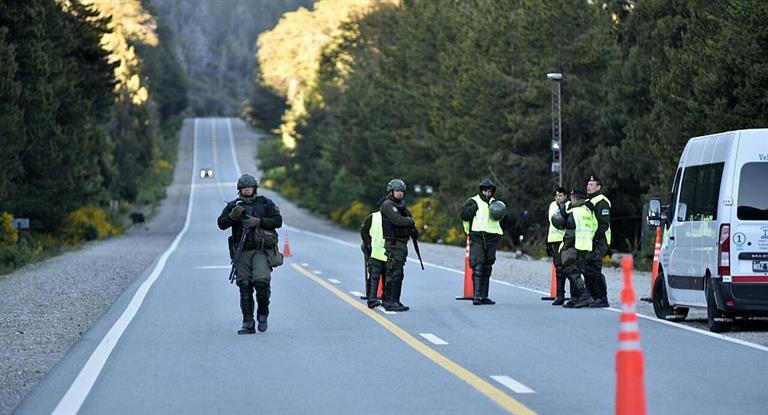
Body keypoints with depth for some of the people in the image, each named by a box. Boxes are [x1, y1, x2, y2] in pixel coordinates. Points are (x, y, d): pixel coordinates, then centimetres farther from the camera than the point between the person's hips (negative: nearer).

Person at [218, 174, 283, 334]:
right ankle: (248, 324, 5)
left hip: (262, 251, -2)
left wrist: (258, 222, -12)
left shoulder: (265, 203, 6)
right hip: (243, 252, 2)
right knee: (244, 287, 1)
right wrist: (232, 216, -19)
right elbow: (221, 224, 0)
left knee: (261, 281, -18)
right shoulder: (233, 206, 10)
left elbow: (278, 221, -1)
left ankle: (263, 315, 4)